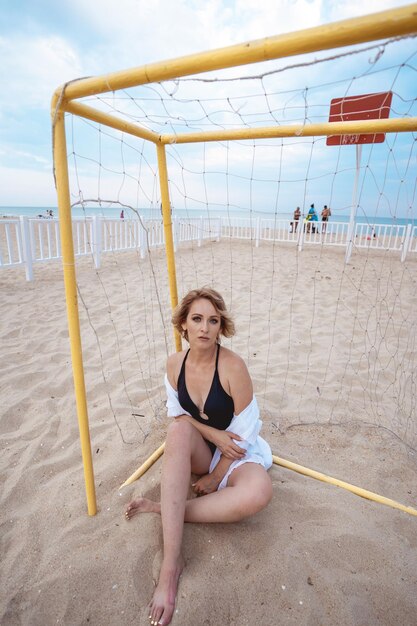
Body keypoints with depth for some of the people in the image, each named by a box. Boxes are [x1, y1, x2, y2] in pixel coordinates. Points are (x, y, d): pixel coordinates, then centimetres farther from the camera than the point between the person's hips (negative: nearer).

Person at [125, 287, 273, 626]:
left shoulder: (233, 366, -23)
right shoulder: (175, 363, -10)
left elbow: (244, 432, -17)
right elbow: (176, 413, -1)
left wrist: (217, 477, -9)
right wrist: (214, 434, -19)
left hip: (236, 453, -2)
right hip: (198, 453, 3)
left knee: (259, 492, -34)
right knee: (178, 430, -31)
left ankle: (163, 507, -16)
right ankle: (171, 563, -29)